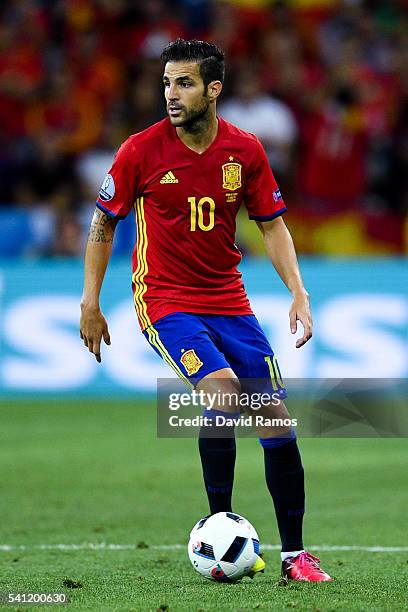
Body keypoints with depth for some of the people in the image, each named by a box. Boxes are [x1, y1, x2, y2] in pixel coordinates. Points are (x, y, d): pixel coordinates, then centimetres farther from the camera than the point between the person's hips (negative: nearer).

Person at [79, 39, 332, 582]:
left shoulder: (245, 150, -2)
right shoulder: (141, 150, -9)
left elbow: (272, 225, 7)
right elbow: (104, 222, 2)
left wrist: (298, 292, -5)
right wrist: (90, 303, 1)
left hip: (229, 302, 4)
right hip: (165, 301, -4)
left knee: (277, 419, 0)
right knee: (223, 387, -28)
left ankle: (294, 552, 12)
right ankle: (221, 524, -14)